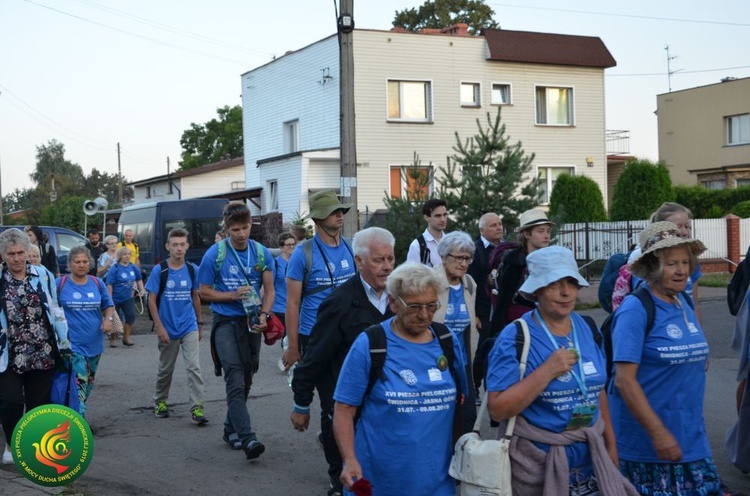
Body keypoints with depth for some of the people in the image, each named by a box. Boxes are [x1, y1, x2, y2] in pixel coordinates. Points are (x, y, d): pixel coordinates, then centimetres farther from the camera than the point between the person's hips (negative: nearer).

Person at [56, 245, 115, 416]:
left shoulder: (97, 283, 6)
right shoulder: (60, 284, -6)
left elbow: (109, 306, 14)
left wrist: (108, 318, -6)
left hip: (94, 343, 5)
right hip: (72, 344, -5)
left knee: (88, 385, 16)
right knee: (78, 384, -17)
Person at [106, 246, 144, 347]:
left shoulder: (133, 267, -2)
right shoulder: (114, 268, -17)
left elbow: (139, 279, 17)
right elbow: (109, 285, -18)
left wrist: (141, 290, 6)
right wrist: (110, 300, -20)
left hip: (128, 298, 4)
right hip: (115, 299, -4)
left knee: (131, 316, -8)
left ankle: (126, 338, 7)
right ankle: (113, 338, 26)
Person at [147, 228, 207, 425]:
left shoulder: (192, 270, 0)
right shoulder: (159, 271, -8)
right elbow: (152, 300, -6)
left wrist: (199, 323, 14)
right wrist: (159, 327, -12)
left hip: (189, 327, 1)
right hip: (168, 329, -1)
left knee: (194, 367, -9)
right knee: (165, 369, 14)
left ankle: (197, 408, -8)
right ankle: (160, 402, 33)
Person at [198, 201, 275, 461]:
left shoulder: (262, 253, 1)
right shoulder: (215, 254, -7)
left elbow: (269, 290, 3)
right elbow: (204, 292, -1)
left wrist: (263, 315, -15)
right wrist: (233, 295, -15)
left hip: (252, 323, 4)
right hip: (226, 322, -4)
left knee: (245, 381, 13)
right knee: (235, 381, -16)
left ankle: (231, 429, 31)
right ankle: (248, 438, -23)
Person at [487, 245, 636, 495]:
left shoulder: (588, 329, 4)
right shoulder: (514, 338, -15)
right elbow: (497, 409, -21)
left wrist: (610, 443, 15)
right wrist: (547, 371, -25)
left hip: (590, 455, 5)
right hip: (537, 463, -5)